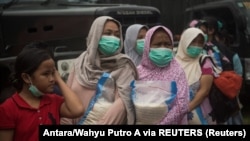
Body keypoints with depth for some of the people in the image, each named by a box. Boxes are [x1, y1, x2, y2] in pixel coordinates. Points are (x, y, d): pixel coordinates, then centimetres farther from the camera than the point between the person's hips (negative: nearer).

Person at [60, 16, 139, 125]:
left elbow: (123, 101, -22)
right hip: (79, 121, 3)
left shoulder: (123, 65, -11)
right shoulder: (80, 62, -1)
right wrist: (66, 122, -8)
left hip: (110, 122, -3)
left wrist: (101, 123, -31)